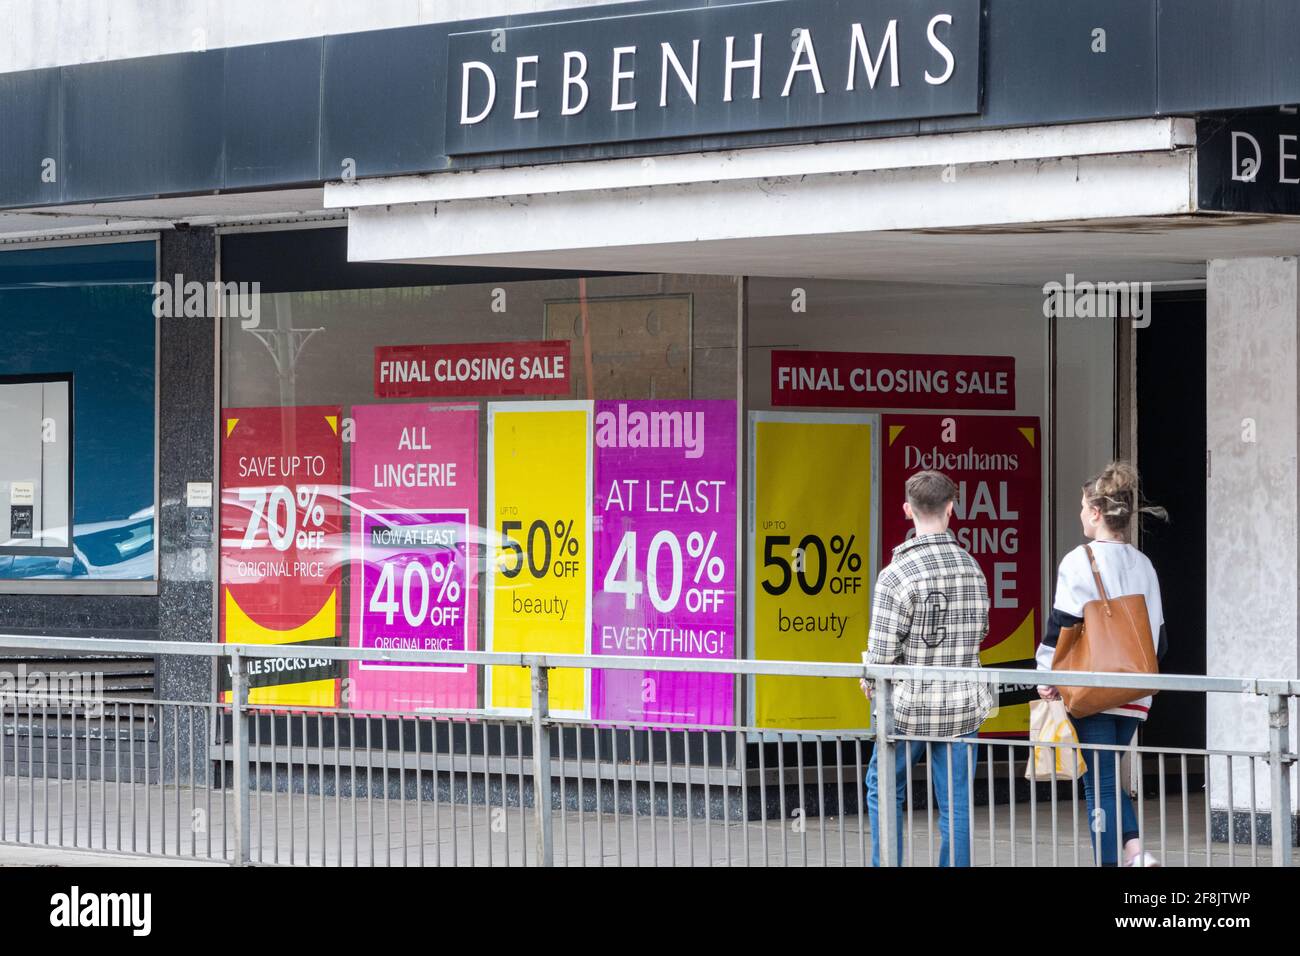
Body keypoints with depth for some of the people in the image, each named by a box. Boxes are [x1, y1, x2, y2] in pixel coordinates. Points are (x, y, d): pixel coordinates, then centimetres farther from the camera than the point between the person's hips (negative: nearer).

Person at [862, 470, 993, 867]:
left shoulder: (897, 574, -17)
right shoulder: (972, 568, 0)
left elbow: (882, 654, -16)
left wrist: (870, 682, 4)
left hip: (909, 705, -4)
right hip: (963, 707, 4)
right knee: (956, 804, 6)